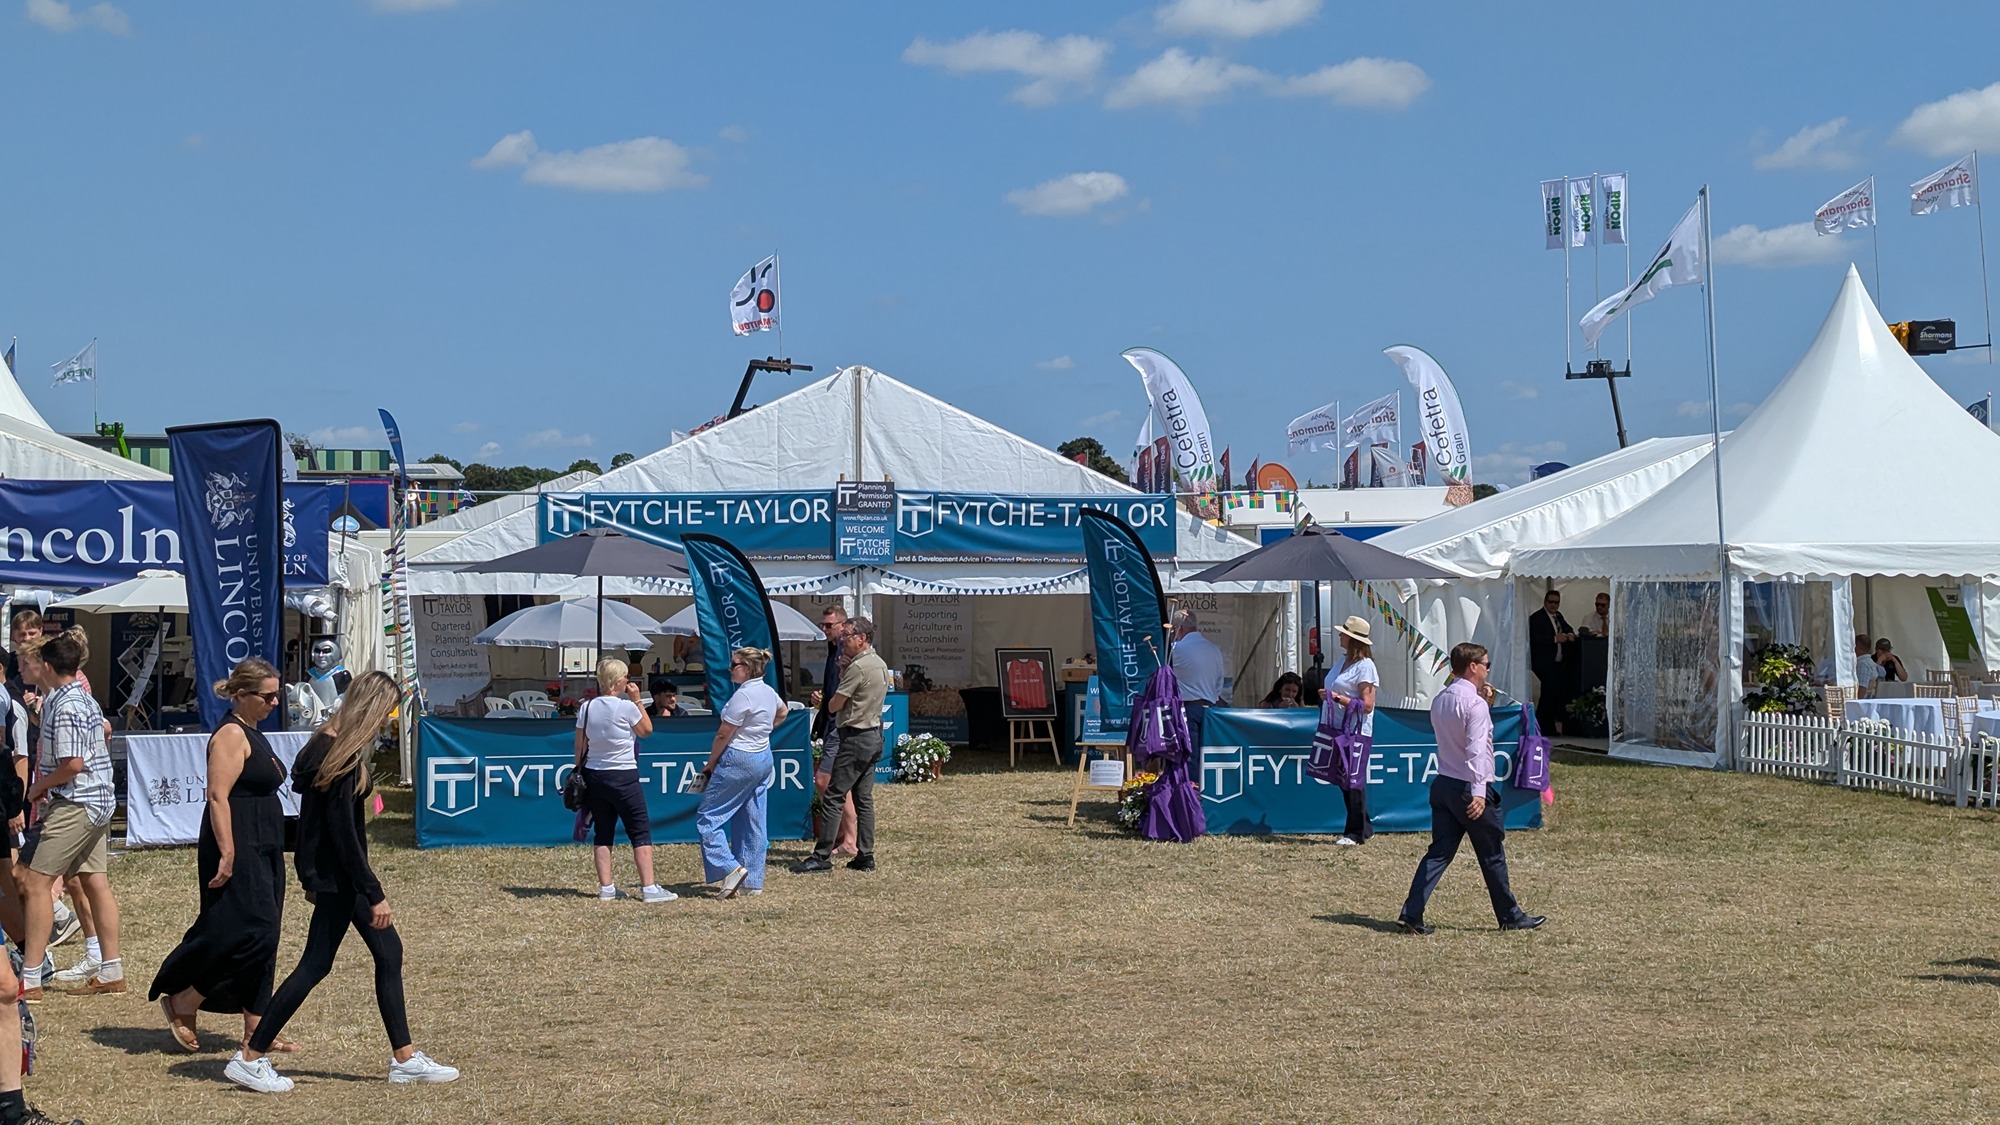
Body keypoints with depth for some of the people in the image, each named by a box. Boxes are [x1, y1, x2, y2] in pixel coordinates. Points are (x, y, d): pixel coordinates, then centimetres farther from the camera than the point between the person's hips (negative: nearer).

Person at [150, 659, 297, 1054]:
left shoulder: (252, 735, 17)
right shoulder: (231, 734, -13)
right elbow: (218, 796, -21)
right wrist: (227, 854, -26)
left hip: (262, 851, 10)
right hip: (239, 851, -10)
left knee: (262, 939, 8)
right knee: (250, 933, -12)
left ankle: (255, 1028, 10)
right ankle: (181, 1002, 2)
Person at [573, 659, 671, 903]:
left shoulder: (586, 708, 3)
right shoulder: (626, 707, -13)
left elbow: (580, 746, 7)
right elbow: (647, 730, 3)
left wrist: (580, 772, 16)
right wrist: (637, 700, 6)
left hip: (594, 775, 5)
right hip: (623, 776, -5)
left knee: (603, 833, 10)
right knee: (641, 831, 0)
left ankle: (606, 888, 9)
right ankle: (649, 887, -4)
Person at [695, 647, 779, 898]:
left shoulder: (743, 695, -19)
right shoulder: (769, 692, 8)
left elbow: (723, 735, -15)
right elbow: (782, 711, 33)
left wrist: (710, 764, -5)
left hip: (738, 760, -9)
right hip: (763, 758, 9)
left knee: (708, 817, -3)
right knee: (753, 823, 11)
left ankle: (731, 868, -15)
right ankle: (753, 882, 14)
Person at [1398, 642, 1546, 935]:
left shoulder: (1440, 700, 10)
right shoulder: (1475, 703, -16)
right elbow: (1476, 749, -24)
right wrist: (1478, 792, -27)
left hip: (1443, 785, 7)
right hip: (1469, 788, -7)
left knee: (1439, 852, 6)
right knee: (1492, 856, 7)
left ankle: (1411, 914, -4)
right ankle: (1510, 916, 20)